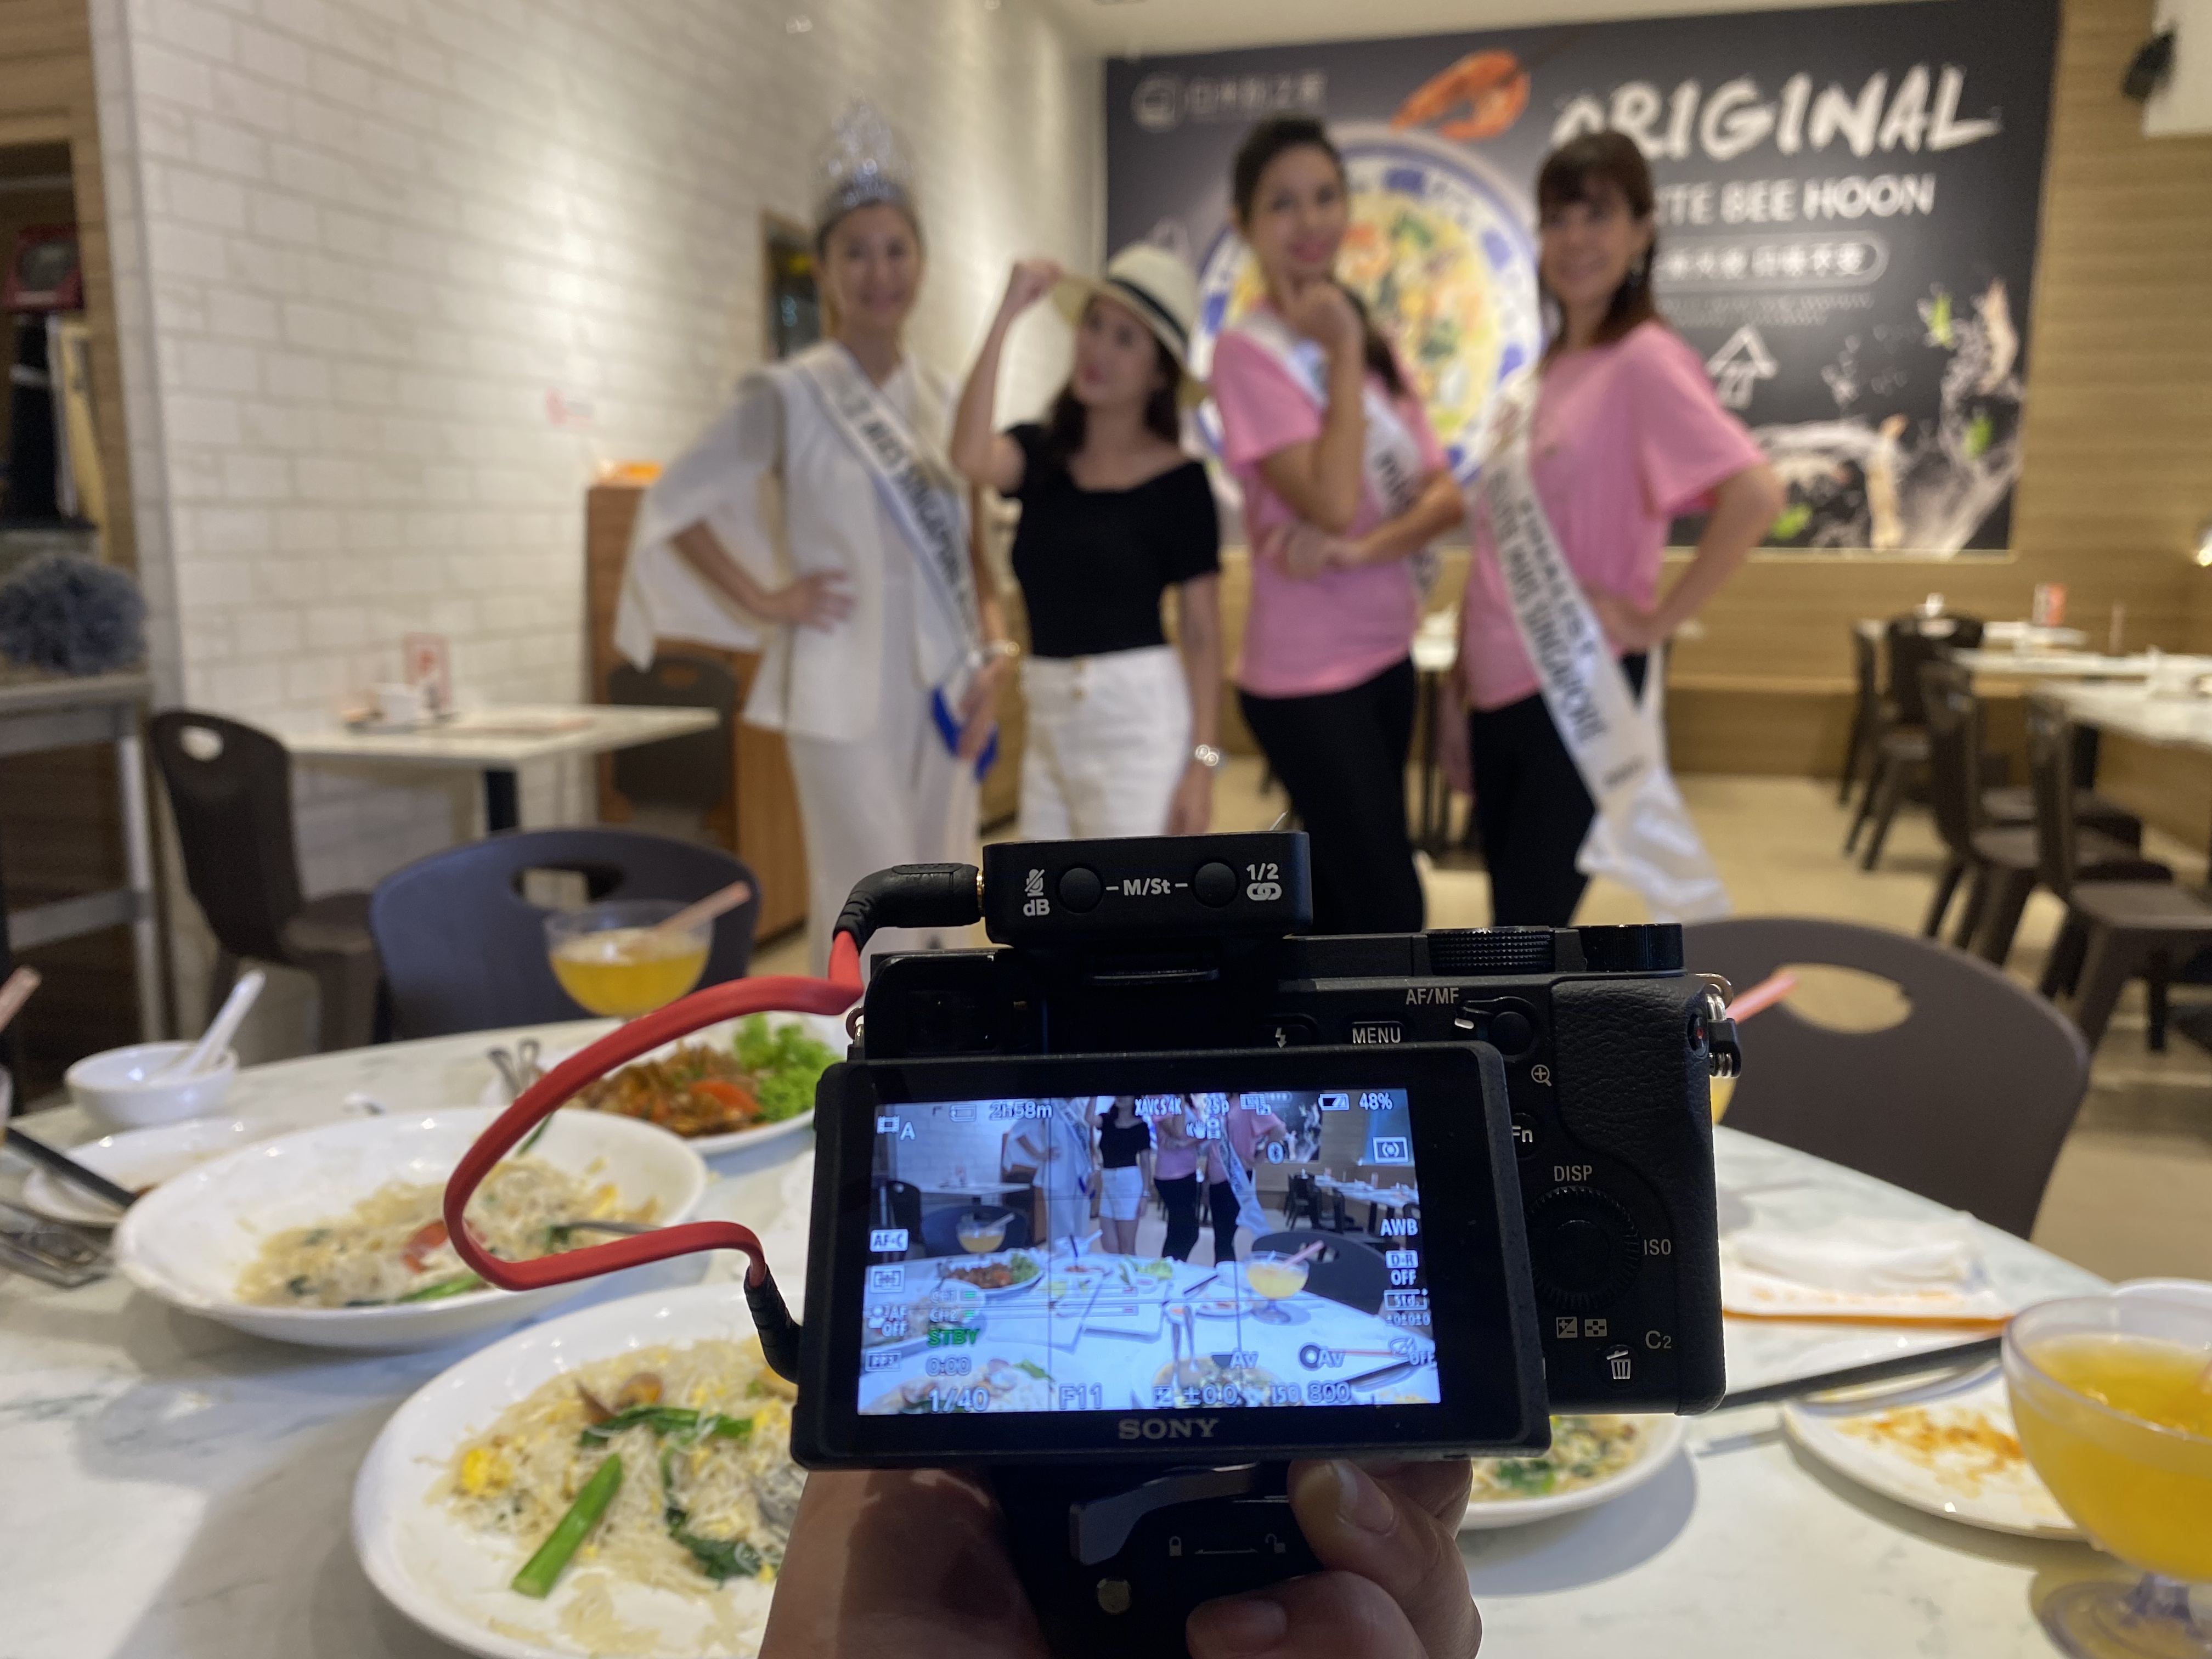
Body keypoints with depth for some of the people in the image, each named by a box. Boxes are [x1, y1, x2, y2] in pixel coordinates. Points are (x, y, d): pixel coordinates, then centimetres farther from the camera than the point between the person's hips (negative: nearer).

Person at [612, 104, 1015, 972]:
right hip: (844, 689, -6)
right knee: (873, 930, -6)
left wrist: (993, 652, 2)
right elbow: (675, 504, -3)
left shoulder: (938, 397, 11)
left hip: (942, 689, 6)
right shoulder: (790, 394, -5)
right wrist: (764, 600, -8)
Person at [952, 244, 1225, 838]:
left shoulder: (1180, 483, -5)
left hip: (1141, 723, -4)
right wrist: (1007, 314, -14)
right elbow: (970, 457, -18)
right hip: (1048, 723, 5)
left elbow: (1202, 634, -4)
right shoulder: (1039, 453, 6)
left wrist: (1202, 762, -10)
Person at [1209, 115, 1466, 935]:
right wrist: (1343, 354, -16)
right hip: (1306, 675, -7)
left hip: (1384, 656, 7)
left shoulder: (1370, 341, 9)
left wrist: (1358, 551, -17)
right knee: (1390, 911, -2)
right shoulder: (1248, 351, -13)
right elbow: (1332, 500, -24)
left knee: (1344, 900, 16)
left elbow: (1444, 493, 1)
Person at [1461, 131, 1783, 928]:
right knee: (1512, 927, 15)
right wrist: (1462, 690, 15)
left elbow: (1756, 495, -24)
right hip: (1500, 687, 8)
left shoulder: (1644, 359, -11)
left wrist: (1657, 620, -18)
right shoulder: (1549, 368, 13)